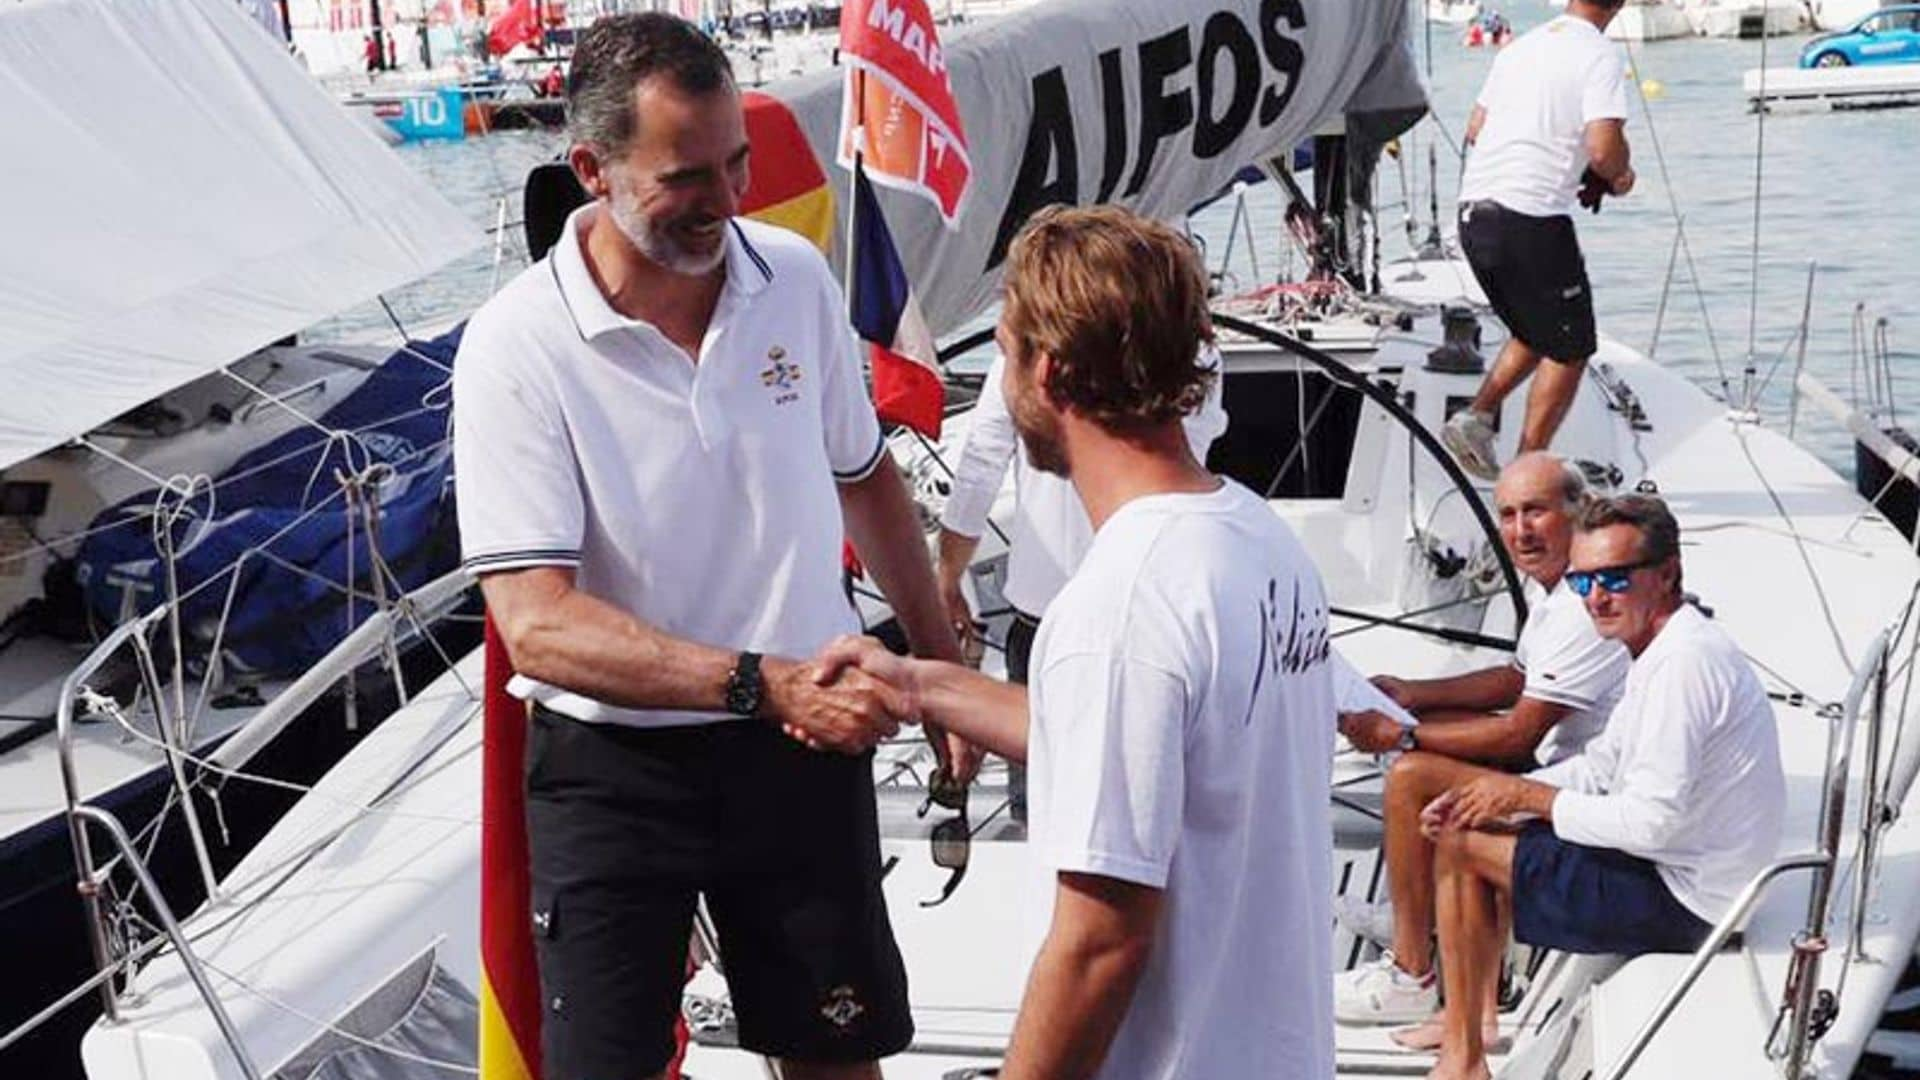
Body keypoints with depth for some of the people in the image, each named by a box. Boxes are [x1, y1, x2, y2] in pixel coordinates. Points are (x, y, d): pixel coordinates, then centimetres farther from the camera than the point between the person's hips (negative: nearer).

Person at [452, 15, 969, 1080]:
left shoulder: (796, 276, -3)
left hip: (803, 746, 3)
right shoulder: (516, 345, -17)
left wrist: (940, 667, 18)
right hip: (612, 764, -3)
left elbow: (864, 476, 14)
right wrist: (765, 685, -32)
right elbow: (536, 623, -24)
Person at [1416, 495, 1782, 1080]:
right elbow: (1602, 768, 16)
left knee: (1463, 847, -10)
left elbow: (1651, 821, -27)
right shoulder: (1666, 649, 9)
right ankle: (1471, 1023, 21)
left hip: (1682, 897, -11)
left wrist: (1527, 796, -14)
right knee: (1462, 827, 14)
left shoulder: (1685, 663, -24)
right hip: (1671, 869, 11)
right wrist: (1498, 793, 1)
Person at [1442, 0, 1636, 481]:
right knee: (1569, 350, 6)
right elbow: (1604, 148, -18)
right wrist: (1620, 178, 4)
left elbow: (1475, 130, 21)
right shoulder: (1601, 56, -6)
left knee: (1536, 335, 24)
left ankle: (1476, 415, 8)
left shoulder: (1521, 46, 16)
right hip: (1532, 218, -7)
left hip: (1474, 210, 7)